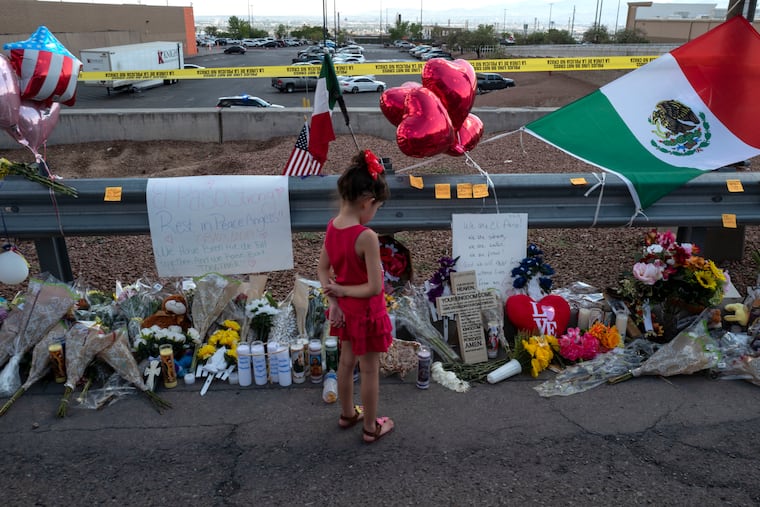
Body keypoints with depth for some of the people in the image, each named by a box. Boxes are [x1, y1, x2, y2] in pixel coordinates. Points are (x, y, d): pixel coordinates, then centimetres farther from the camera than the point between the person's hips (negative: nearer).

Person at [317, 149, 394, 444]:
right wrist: (342, 290, -15)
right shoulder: (366, 237, -30)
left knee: (347, 361, 24)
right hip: (366, 310, -7)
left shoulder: (332, 227, -6)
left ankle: (347, 414, 44)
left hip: (344, 308, 7)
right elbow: (374, 287, -28)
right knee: (370, 370, 11)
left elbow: (323, 270, 2)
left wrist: (333, 301, -4)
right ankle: (371, 428, 30)